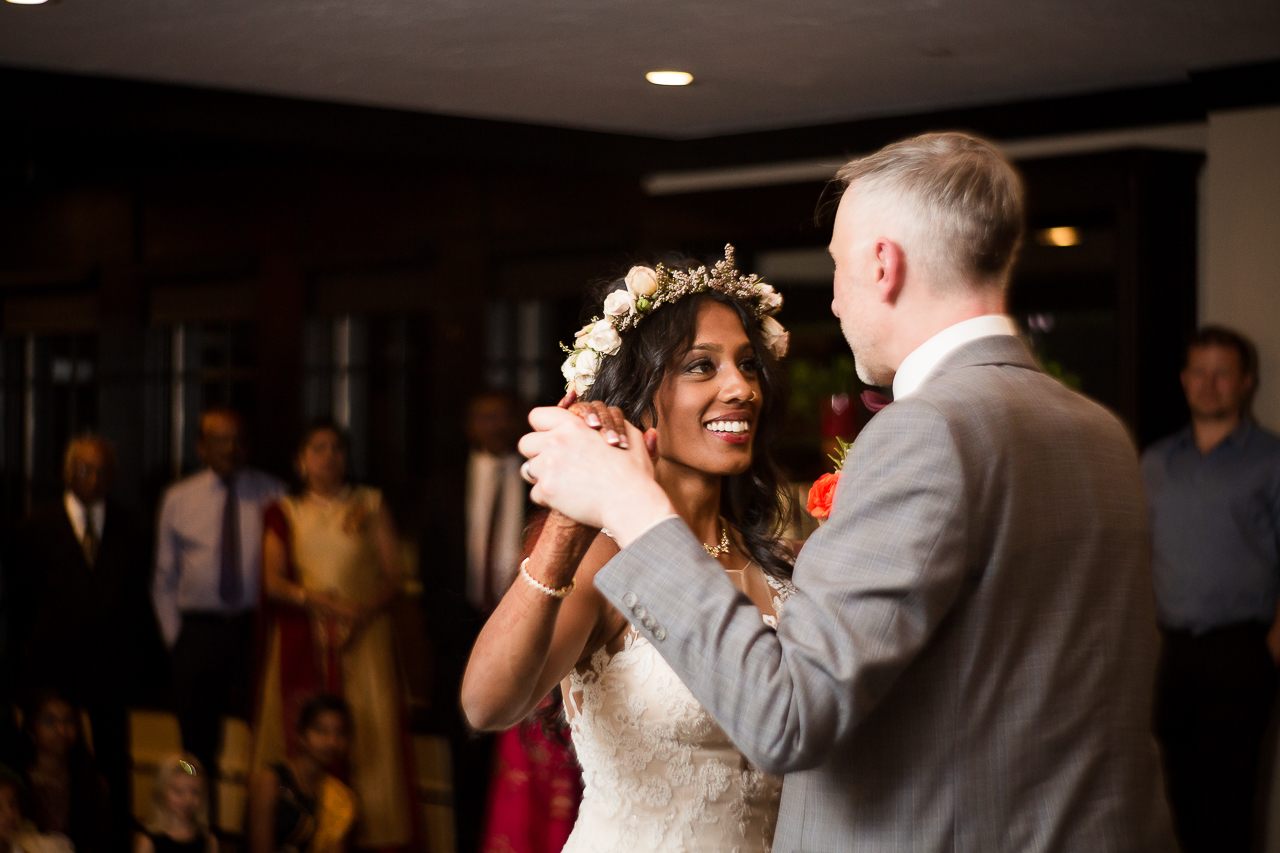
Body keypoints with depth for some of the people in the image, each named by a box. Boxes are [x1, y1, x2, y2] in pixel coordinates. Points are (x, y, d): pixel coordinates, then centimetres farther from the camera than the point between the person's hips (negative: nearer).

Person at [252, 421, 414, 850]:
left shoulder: (370, 504, 11)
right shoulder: (285, 512, 12)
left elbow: (395, 575, 4)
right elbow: (272, 581, 1)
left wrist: (363, 610, -13)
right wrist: (321, 601, -14)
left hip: (363, 637, 0)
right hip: (301, 642, 1)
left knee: (367, 736, -8)